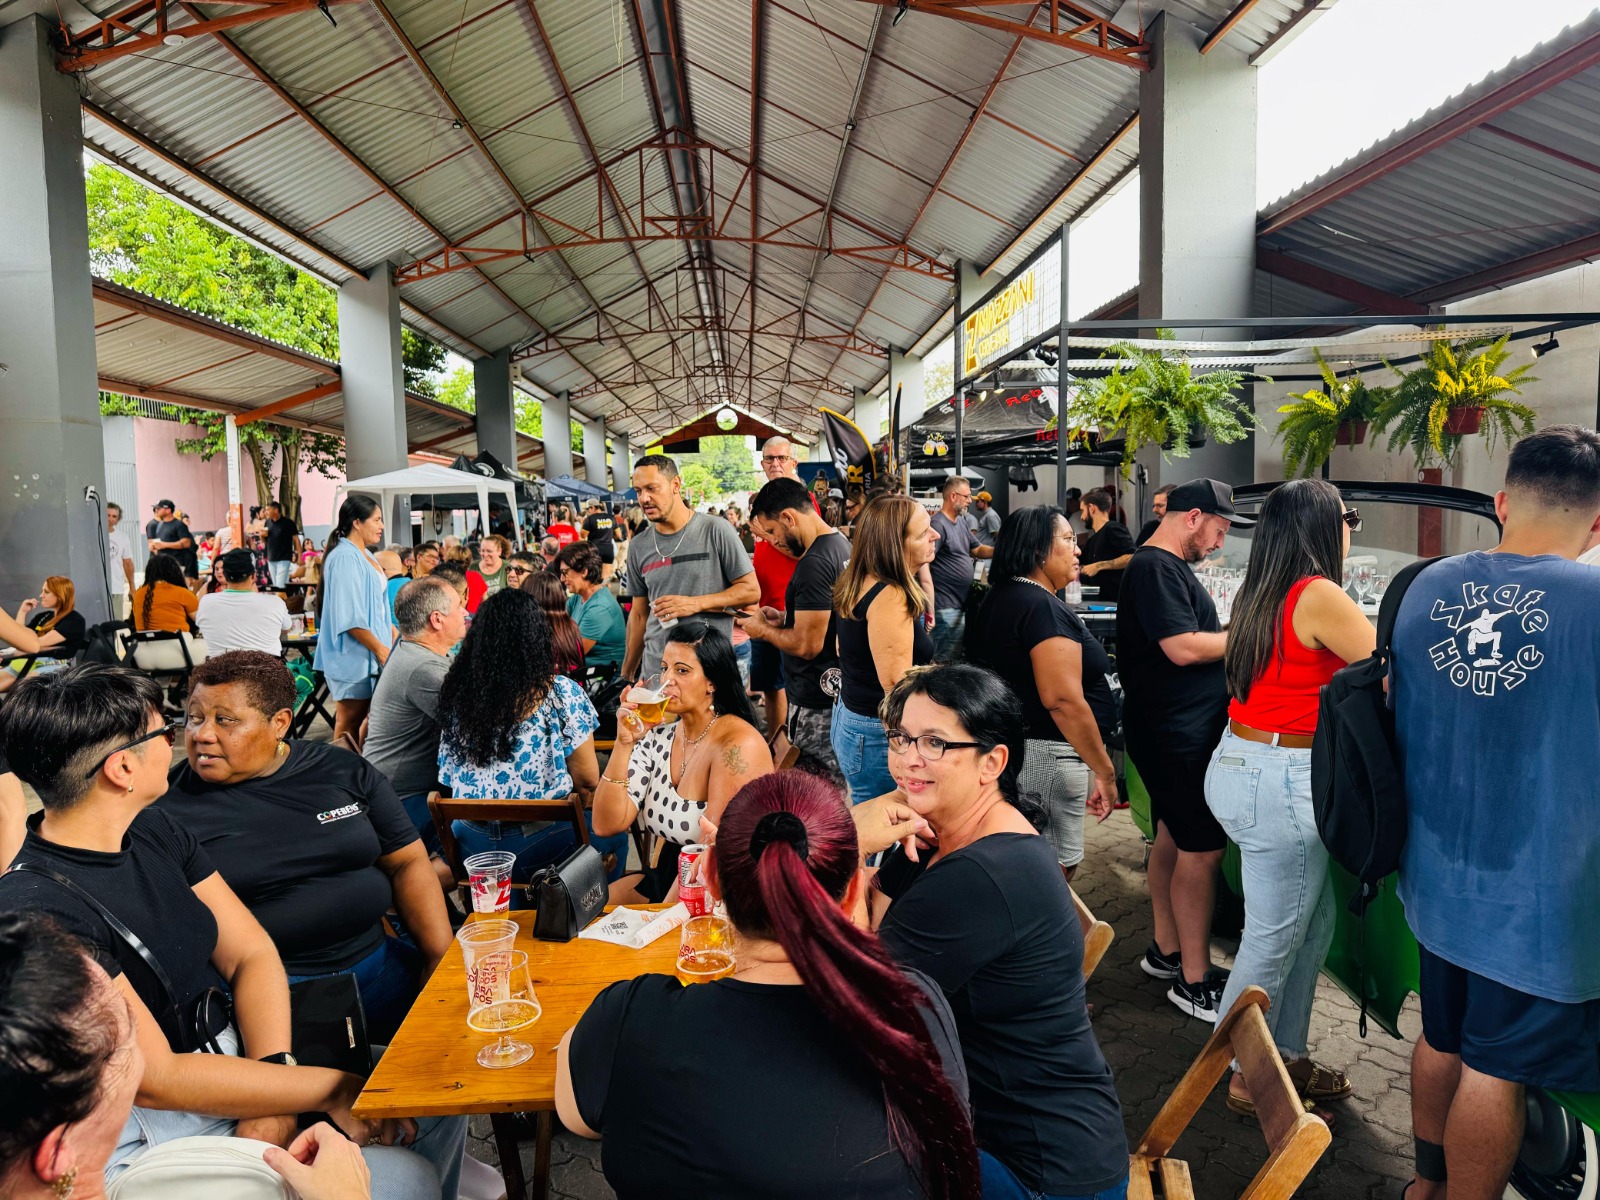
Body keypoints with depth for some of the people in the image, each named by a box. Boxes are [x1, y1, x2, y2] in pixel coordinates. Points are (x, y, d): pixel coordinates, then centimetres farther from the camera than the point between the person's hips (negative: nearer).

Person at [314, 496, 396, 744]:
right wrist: (380, 649, -18)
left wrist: (395, 637, 13)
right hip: (352, 656, -9)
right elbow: (349, 617, -20)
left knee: (366, 720, 11)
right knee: (349, 722, -3)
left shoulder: (365, 555, 15)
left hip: (370, 655, 9)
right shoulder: (344, 557, -14)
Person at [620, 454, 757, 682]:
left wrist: (696, 603, -16)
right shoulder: (638, 547, 6)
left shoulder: (715, 531, -7)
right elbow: (639, 614, 13)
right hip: (654, 669, 4)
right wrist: (626, 674, 12)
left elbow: (751, 590, -6)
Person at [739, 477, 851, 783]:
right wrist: (785, 618, 10)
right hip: (833, 688, 10)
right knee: (839, 792, 18)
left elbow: (807, 645, -24)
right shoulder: (840, 544, 9)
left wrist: (763, 630, -7)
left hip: (816, 698, -10)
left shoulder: (814, 563, -23)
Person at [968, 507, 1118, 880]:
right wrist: (1105, 770, -19)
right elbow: (1063, 701, -25)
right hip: (1049, 755, -10)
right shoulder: (1044, 608, -19)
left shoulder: (999, 600, 11)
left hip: (1013, 747, 10)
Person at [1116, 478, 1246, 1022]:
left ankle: (1167, 951, 30)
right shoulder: (1157, 568, -17)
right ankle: (1195, 982, 4)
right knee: (1201, 849, -5)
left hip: (1176, 729, 11)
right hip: (1179, 736, -11)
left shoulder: (1165, 566, 17)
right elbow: (1184, 648, -23)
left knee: (1174, 838, 17)